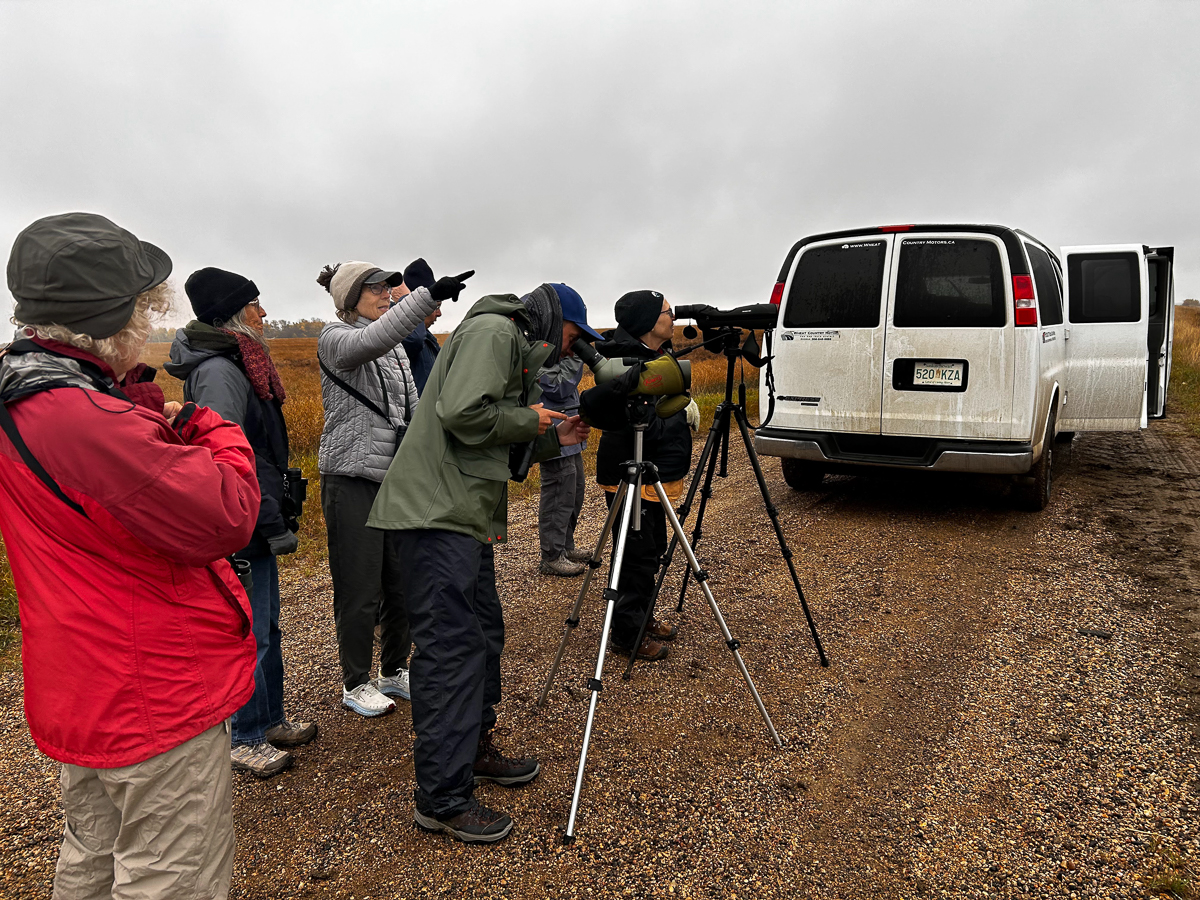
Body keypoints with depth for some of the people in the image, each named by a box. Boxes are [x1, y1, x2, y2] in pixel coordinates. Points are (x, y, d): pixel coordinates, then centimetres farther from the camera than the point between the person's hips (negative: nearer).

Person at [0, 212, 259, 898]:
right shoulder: (87, 421, -29)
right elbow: (228, 516, -28)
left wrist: (154, 420, -3)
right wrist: (216, 430, -11)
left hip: (85, 691, 10)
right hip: (154, 700, -10)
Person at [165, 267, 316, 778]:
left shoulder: (238, 365, 13)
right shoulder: (219, 372, -19)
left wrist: (277, 512, 21)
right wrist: (274, 524, -20)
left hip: (257, 524, 10)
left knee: (267, 626, 19)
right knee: (251, 635, 2)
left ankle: (272, 721, 34)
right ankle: (247, 740, 18)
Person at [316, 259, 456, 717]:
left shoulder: (395, 348, 16)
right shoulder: (335, 337, -7)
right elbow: (372, 340, -31)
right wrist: (428, 295, -37)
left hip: (399, 478, 7)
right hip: (353, 478, -7)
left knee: (403, 581, 12)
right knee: (361, 588, 2)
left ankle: (394, 673, 28)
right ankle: (355, 684, 19)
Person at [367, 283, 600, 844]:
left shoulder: (518, 351, 24)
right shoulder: (492, 332, -8)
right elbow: (462, 413, -23)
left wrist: (549, 439, 12)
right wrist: (530, 420, -10)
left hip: (468, 514, 11)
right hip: (437, 511, -11)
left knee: (484, 633, 17)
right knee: (452, 646, -10)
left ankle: (474, 749, 33)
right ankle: (442, 800, -3)